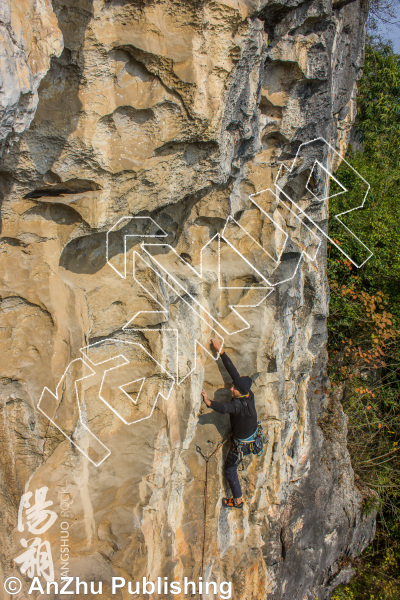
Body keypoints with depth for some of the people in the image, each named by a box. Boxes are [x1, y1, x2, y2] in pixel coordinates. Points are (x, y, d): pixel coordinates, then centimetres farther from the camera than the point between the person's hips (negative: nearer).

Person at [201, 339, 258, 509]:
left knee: (229, 469, 14)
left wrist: (209, 402, -75)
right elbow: (233, 370, -16)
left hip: (242, 443, -8)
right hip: (253, 435, 8)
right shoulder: (248, 394, -17)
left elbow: (225, 408, -61)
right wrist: (220, 351, -16)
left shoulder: (240, 404, -38)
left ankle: (237, 500, 30)